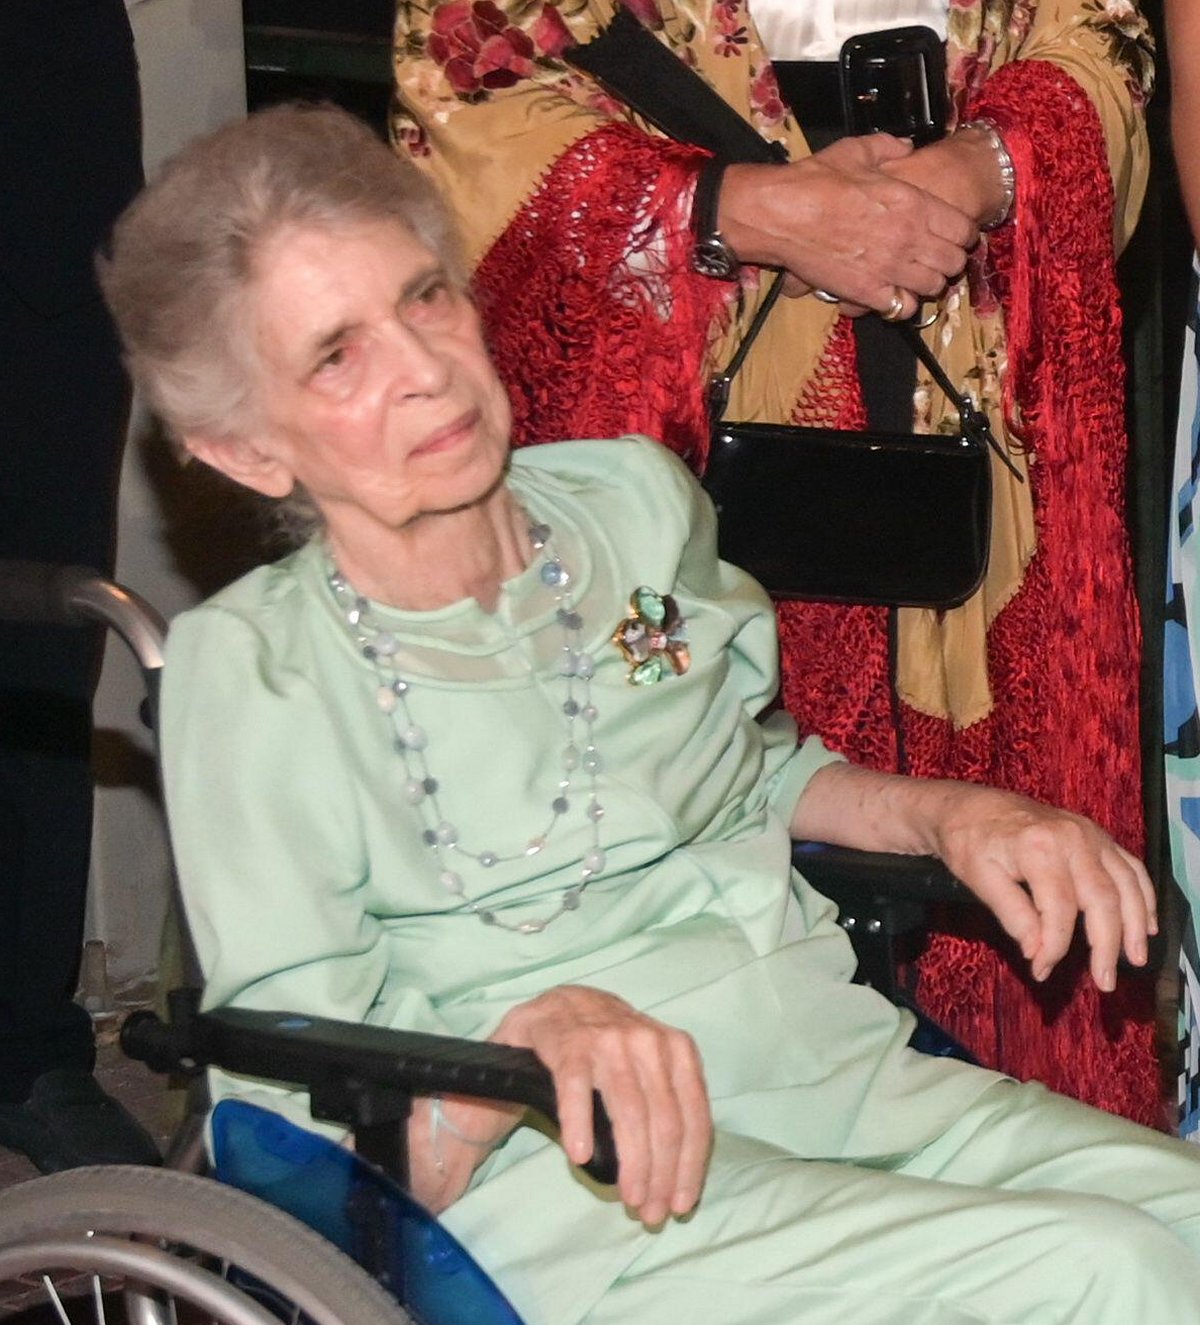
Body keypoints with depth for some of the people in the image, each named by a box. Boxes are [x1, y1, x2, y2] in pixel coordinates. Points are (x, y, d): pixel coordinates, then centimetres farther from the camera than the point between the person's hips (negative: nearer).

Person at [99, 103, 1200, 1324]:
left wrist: (946, 811, 12)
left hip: (853, 1075, 6)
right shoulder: (253, 667, -3)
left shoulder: (633, 501, 12)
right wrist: (529, 1039, -26)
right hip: (580, 1182, -6)